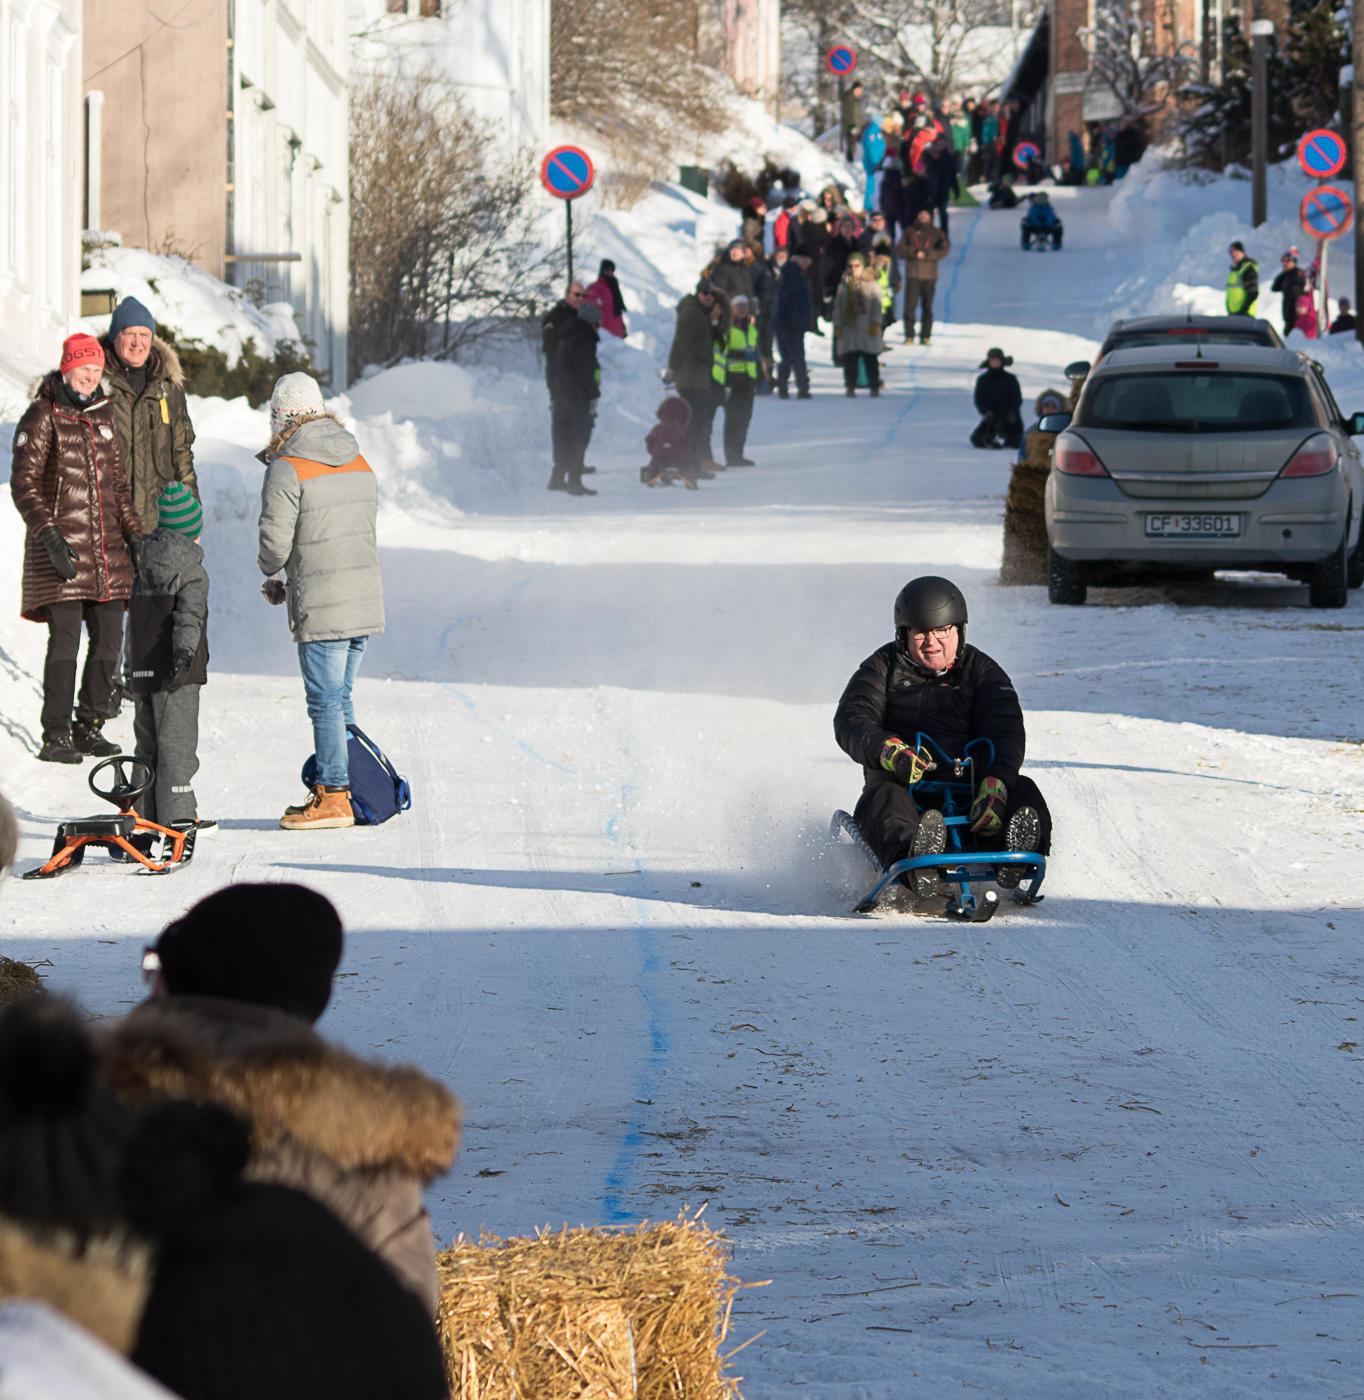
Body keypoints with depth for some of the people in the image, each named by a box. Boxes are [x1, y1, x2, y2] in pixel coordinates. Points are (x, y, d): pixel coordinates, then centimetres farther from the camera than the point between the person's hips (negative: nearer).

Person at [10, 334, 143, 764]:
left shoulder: (103, 415, 15)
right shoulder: (42, 418, -4)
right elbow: (24, 485, -9)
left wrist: (134, 533, 14)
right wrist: (50, 536, -20)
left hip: (106, 547, 6)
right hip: (62, 548, -6)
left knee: (108, 638, 4)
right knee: (65, 638, -12)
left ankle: (89, 727, 15)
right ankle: (55, 737, -9)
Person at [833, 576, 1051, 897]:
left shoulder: (982, 672, 8)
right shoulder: (884, 668, 9)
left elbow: (1006, 734, -6)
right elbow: (850, 721, -5)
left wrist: (995, 786, -29)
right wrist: (888, 750, -29)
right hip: (905, 784, -2)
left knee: (1023, 792, -25)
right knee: (885, 800, -35)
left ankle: (1012, 857, -58)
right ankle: (914, 861, -69)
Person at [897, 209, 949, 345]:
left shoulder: (936, 234, 8)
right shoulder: (909, 232, 9)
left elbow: (944, 250, -4)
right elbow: (900, 249, 1)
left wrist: (927, 254, -17)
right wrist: (914, 252, -16)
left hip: (929, 276, 0)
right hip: (912, 276, 0)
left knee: (927, 307, 3)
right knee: (910, 306, -7)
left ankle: (925, 337, 7)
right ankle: (909, 336, -3)